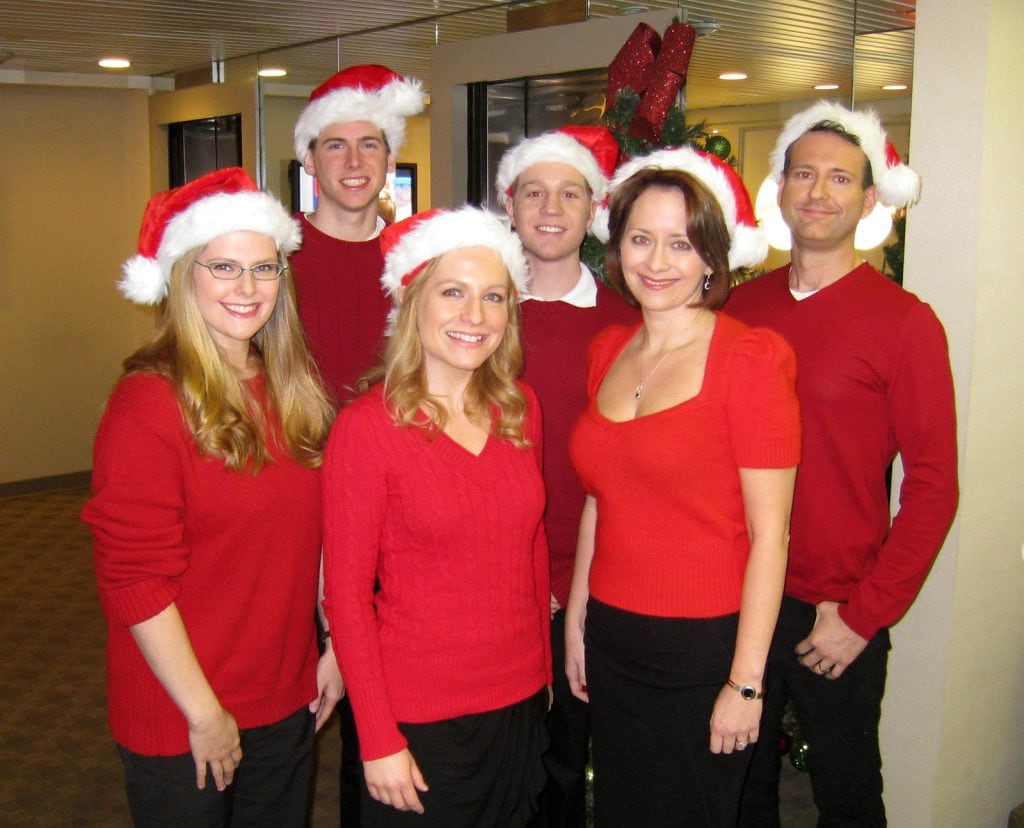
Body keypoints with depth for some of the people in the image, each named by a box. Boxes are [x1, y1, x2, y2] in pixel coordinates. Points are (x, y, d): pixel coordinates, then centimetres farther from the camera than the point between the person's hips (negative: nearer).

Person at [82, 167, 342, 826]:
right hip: (183, 722, -6)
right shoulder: (148, 402, -17)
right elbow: (135, 581, -18)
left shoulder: (294, 389, 2)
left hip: (287, 701, 6)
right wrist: (205, 712, -15)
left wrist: (335, 646, 6)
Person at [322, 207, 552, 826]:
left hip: (521, 704, 5)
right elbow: (346, 592, -12)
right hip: (420, 717, -5)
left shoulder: (520, 408, 1)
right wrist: (379, 741, -12)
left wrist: (542, 669, 12)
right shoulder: (367, 426, -14)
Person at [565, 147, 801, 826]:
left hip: (704, 648, -5)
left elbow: (769, 535, -14)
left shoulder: (749, 359, -13)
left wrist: (746, 683, -14)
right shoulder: (608, 351, 6)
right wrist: (576, 620, 14)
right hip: (611, 639, 6)